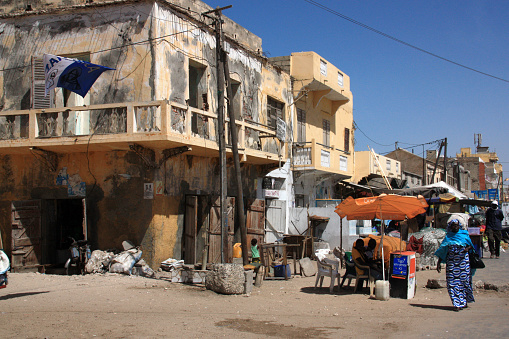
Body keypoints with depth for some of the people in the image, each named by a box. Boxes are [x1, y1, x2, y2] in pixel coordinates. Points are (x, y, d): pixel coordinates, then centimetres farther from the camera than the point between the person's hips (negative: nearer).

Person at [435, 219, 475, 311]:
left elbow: (471, 245, 12)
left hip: (463, 259, 0)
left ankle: (464, 301, 16)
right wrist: (438, 263, 5)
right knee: (453, 282, -5)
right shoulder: (448, 237, 10)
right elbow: (442, 251, 11)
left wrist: (467, 248, -12)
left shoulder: (464, 234, 9)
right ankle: (457, 304, -2)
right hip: (451, 261, 1)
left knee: (464, 279, -2)